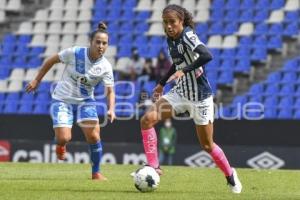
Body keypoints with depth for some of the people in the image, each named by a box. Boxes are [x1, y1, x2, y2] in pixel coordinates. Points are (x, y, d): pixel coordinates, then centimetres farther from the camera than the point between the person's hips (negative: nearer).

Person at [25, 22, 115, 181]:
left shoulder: (105, 67, -13)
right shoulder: (74, 53, -18)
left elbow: (110, 91, -8)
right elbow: (51, 60, -4)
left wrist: (111, 109, -27)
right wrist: (36, 80, 0)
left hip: (85, 101, 2)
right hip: (62, 100, -2)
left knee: (93, 136, -15)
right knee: (64, 138, -18)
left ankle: (96, 173, 5)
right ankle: (60, 144, 23)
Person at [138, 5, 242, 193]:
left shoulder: (188, 36, -20)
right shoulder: (170, 39, 3)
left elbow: (207, 56, -37)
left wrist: (184, 70, -42)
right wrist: (162, 83, 26)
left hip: (200, 96, -7)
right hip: (180, 92, 7)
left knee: (207, 145, 4)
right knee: (147, 119, -14)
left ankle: (230, 174, 30)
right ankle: (153, 167, -9)